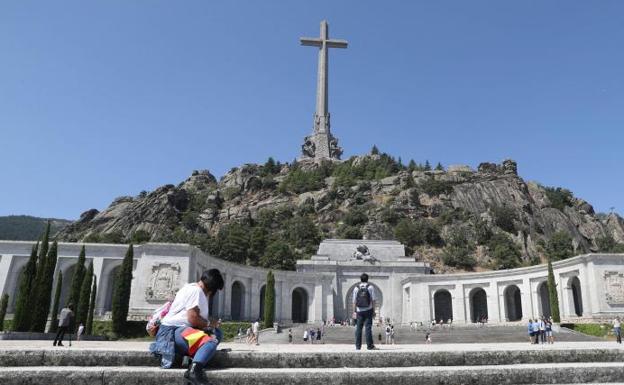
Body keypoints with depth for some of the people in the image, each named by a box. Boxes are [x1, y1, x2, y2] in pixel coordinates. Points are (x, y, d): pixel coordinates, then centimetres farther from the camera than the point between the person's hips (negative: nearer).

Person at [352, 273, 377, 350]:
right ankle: (369, 345, -1)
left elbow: (354, 301, 4)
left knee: (358, 328, 5)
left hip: (359, 311, 2)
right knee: (368, 327, -1)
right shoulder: (370, 287, 1)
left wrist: (354, 312, 6)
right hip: (368, 310, -2)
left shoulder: (356, 288, 5)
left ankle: (358, 346, 6)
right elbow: (373, 300, -3)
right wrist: (374, 311, 0)